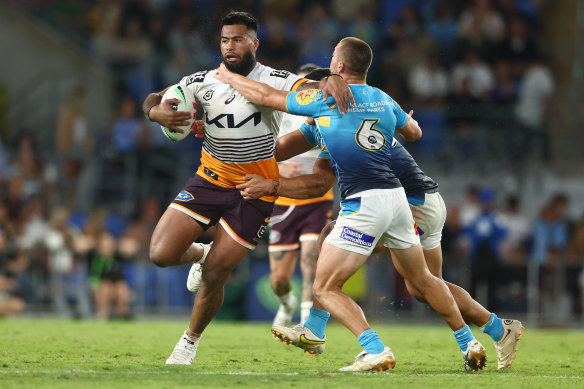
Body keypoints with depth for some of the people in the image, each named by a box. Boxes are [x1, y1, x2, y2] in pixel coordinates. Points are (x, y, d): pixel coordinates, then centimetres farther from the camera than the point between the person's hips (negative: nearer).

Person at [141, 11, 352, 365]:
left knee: (215, 275, -5)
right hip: (211, 179, 3)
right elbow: (152, 100, 3)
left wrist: (332, 82, -48)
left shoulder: (274, 81, -12)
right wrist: (158, 113, -22)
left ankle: (191, 340, 21)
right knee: (162, 254, -11)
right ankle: (202, 253, 25)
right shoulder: (204, 82, -2)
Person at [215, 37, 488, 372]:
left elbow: (265, 96, 4)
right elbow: (414, 133, 31)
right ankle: (469, 343, 25)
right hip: (396, 196, 7)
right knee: (422, 280, 22)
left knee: (325, 288, -2)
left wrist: (229, 77, 20)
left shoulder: (325, 100, -3)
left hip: (363, 203, -7)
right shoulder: (383, 100, 13)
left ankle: (377, 352, -15)